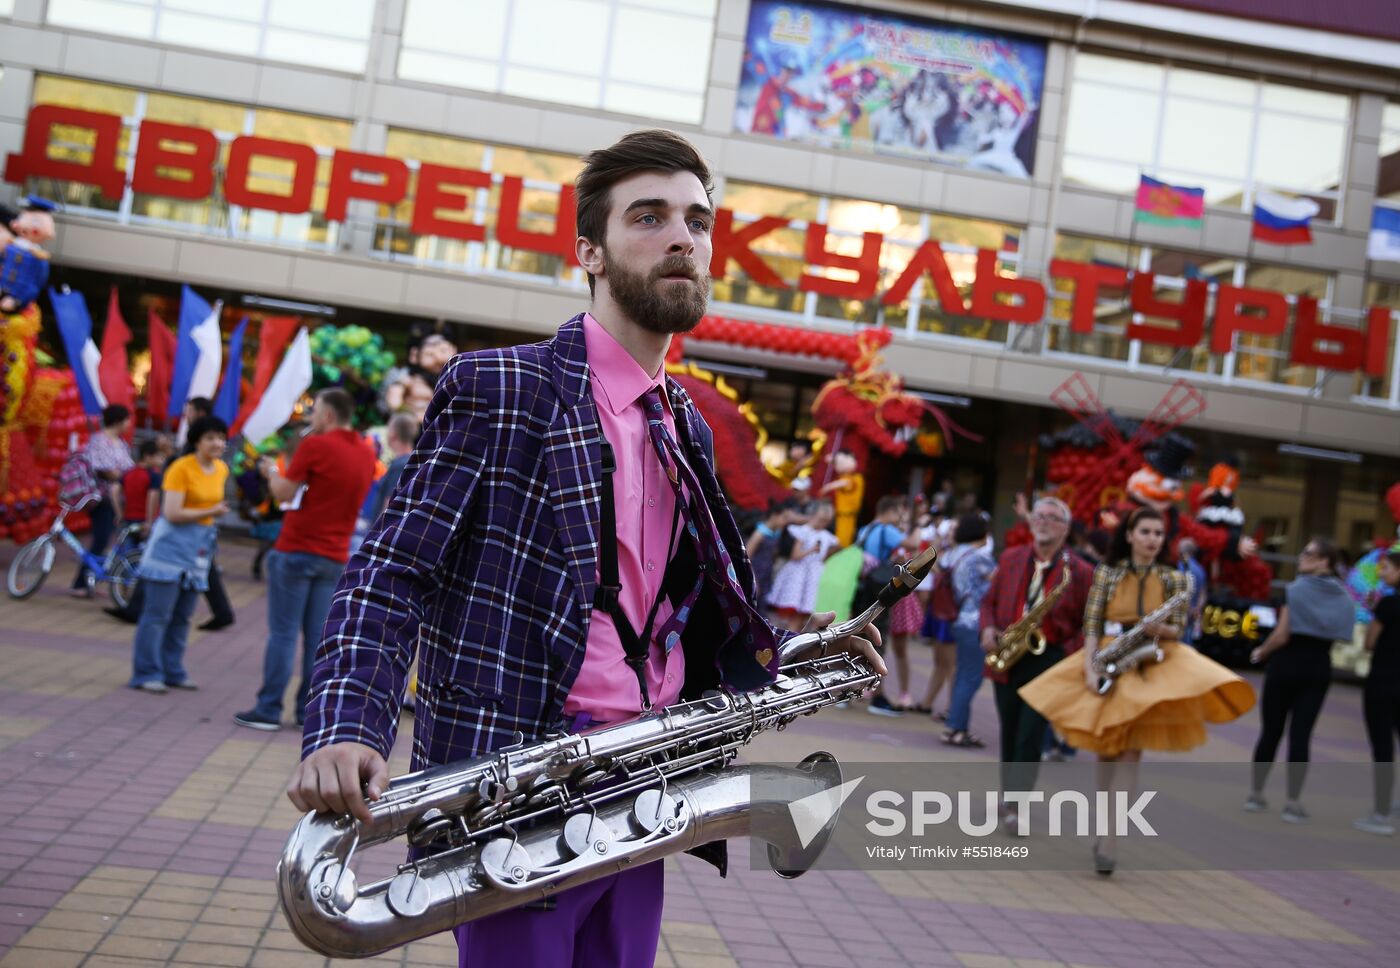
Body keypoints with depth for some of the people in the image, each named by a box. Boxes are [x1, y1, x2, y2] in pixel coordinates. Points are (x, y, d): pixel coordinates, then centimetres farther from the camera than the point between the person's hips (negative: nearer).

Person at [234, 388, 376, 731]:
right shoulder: (367, 454, 8)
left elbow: (284, 494, -7)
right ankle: (310, 711, 10)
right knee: (318, 636, 8)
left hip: (297, 550, -5)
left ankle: (268, 710, 2)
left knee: (283, 633, -1)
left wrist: (271, 472, 11)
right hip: (335, 557, 5)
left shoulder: (315, 445, -10)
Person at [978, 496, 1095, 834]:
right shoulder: (1010, 558, 8)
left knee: (1030, 736, -8)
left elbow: (1089, 623, -1)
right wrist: (988, 629, -4)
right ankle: (1007, 795, 24)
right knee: (1009, 733, 12)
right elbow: (990, 600, 15)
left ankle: (1014, 805, -4)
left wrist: (1070, 653, -15)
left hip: (1048, 660, -4)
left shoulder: (1080, 571, -4)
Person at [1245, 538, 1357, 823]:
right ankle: (1293, 803, 1)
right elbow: (1341, 635, 5)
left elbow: (1281, 635, -15)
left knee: (1270, 731, 9)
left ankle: (1256, 795, 18)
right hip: (1319, 668, 3)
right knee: (1301, 735, 3)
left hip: (1287, 663, -3)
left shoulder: (1297, 589, -13)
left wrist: (1261, 652, 1)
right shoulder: (1343, 595, 3)